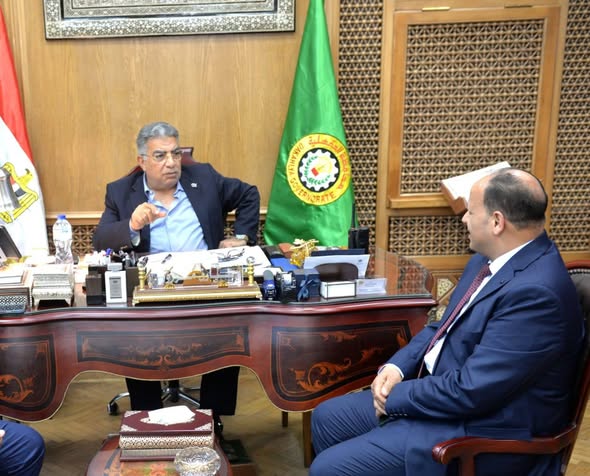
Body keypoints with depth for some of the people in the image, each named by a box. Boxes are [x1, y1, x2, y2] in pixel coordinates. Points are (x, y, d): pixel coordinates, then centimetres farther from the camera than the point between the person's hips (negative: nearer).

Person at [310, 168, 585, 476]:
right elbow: (446, 326, 14)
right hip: (440, 391, 9)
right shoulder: (490, 257, 3)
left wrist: (396, 397, -14)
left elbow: (471, 391, -29)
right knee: (327, 418, 12)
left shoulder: (536, 291, -29)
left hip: (481, 430, -9)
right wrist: (397, 366, -1)